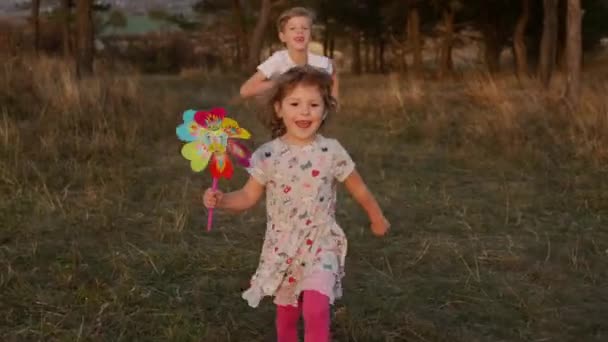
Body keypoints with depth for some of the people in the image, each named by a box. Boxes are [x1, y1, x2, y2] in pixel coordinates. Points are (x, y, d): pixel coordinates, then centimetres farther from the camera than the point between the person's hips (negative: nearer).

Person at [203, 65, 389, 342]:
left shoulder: (332, 151, -9)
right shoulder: (267, 155, -8)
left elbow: (359, 190, 6)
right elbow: (248, 196, 0)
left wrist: (377, 219, 19)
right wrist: (220, 200, -19)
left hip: (321, 245, -2)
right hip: (282, 247, 2)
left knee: (316, 310, -21)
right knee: (286, 313, 16)